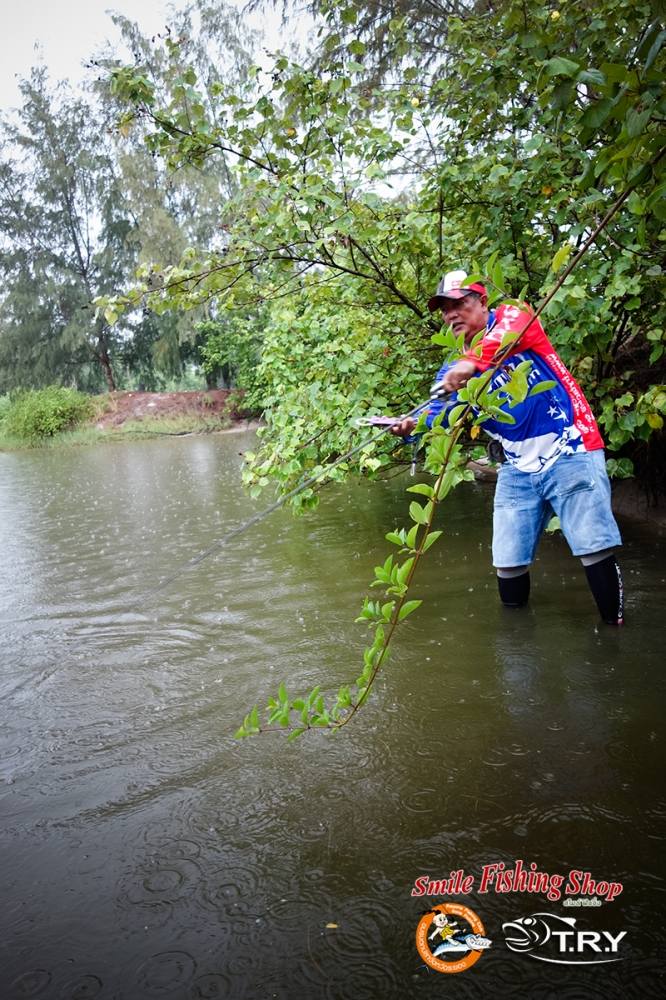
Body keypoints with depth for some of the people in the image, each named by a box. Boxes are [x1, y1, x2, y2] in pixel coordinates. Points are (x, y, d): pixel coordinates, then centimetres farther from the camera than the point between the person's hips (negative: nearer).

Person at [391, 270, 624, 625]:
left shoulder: (512, 316, 0)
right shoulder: (453, 370, 13)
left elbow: (513, 330, -25)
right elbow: (440, 412, -4)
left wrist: (473, 360, -40)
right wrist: (414, 424, -25)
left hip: (570, 453, -5)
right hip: (516, 469, 5)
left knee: (595, 550, -7)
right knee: (508, 563, 5)